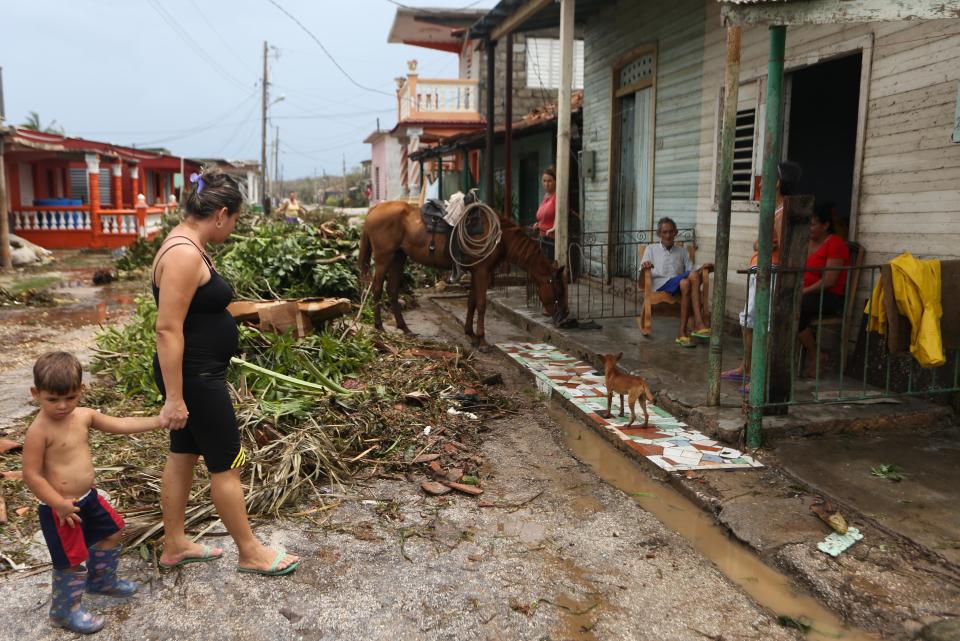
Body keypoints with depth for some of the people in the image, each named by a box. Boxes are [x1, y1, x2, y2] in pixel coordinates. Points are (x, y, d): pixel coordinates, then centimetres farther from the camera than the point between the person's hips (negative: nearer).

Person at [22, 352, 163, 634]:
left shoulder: (83, 416, -2)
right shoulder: (39, 430, -23)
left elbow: (119, 425, 7)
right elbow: (31, 475, -21)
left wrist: (158, 421, 2)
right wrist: (59, 503, -21)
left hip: (88, 497, 8)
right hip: (61, 509, -8)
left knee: (112, 531, 24)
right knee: (72, 560, 3)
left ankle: (101, 580, 47)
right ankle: (65, 610, 27)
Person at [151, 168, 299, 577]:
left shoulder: (186, 245, 9)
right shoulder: (185, 254, -23)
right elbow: (167, 329, -26)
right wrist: (174, 397, -24)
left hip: (196, 373, 10)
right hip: (194, 377, -10)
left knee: (182, 456, 18)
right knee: (226, 465, 3)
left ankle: (174, 546, 33)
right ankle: (250, 553, 19)